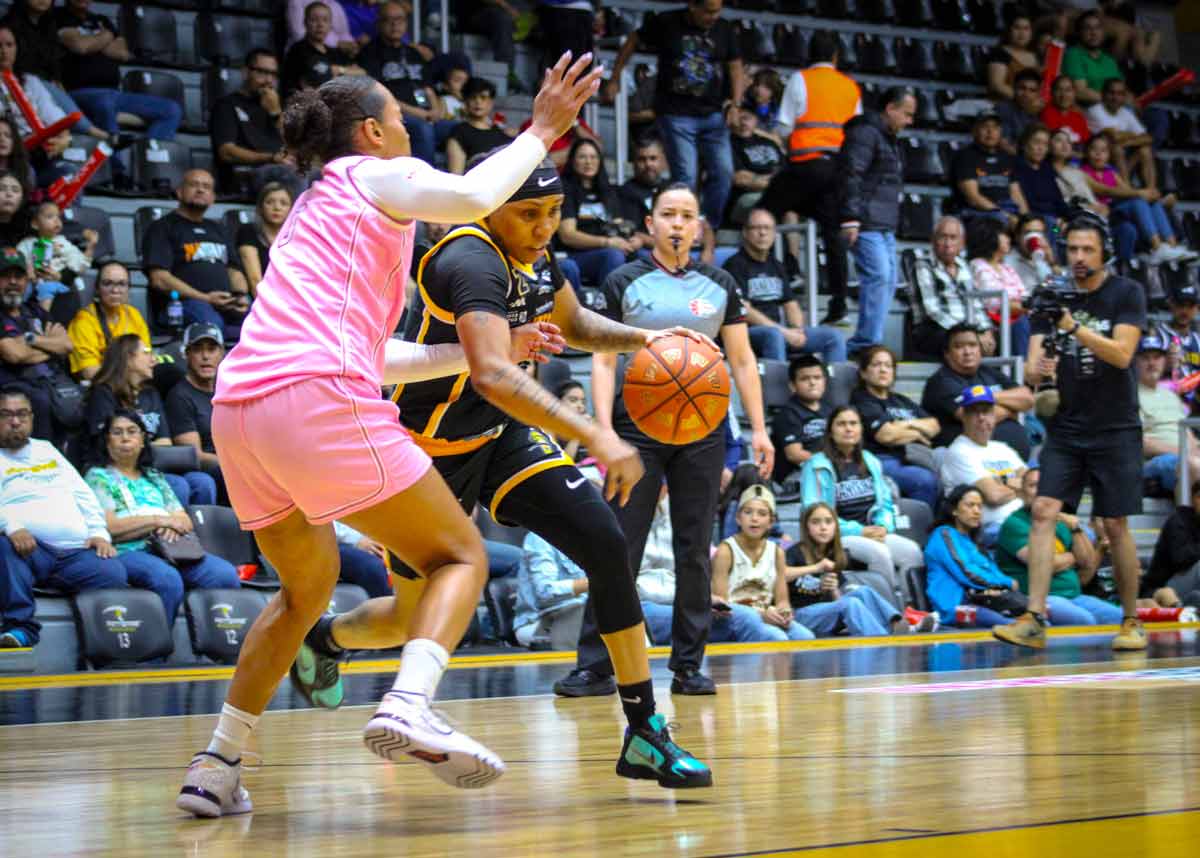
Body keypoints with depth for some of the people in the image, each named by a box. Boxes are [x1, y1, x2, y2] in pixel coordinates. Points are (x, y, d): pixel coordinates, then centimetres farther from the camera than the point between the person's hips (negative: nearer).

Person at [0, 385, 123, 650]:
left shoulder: (46, 450, 32)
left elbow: (83, 494, 26)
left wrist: (99, 533, 8)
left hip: (78, 550, 3)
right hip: (29, 548, -3)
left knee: (113, 573, -28)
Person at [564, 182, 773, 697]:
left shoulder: (720, 285, 9)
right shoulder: (624, 283, 2)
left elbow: (742, 359, 12)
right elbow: (603, 360, -2)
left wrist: (759, 428, 5)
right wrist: (604, 430, -13)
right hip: (636, 427, -2)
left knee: (694, 551, 3)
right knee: (619, 548, -6)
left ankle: (688, 665, 10)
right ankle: (593, 664, -2)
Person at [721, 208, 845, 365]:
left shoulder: (776, 266, 20)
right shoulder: (735, 265, -4)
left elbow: (790, 304, 19)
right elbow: (744, 311, -13)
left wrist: (798, 331, -4)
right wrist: (784, 332, -17)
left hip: (781, 329, 7)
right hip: (748, 332, -7)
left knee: (834, 336, -7)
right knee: (773, 335, -40)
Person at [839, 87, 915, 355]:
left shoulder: (889, 139, 23)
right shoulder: (865, 133, -10)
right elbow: (851, 175, -18)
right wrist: (851, 219, -23)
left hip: (885, 226, 10)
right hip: (866, 223, -10)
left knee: (889, 280, 9)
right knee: (878, 277, -16)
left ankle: (860, 345, 12)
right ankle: (868, 343, -16)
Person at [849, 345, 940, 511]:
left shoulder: (901, 401, 30)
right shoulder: (861, 401, 7)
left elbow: (934, 426, 21)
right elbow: (886, 435, -7)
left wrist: (911, 424, 2)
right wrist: (917, 434, 8)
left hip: (914, 458, 6)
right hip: (885, 460, -6)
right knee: (926, 480, -36)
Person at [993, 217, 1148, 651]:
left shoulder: (1126, 293, -5)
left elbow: (1121, 354, -17)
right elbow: (1032, 367, 0)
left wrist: (1073, 326, -27)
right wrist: (1035, 370, -24)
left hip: (1115, 428, -3)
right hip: (1066, 427, 3)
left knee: (1116, 525, 0)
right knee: (1043, 511, -11)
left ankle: (1131, 621, 16)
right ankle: (1034, 620, -15)